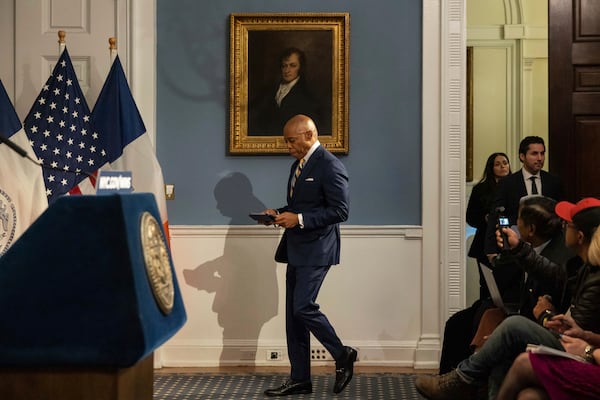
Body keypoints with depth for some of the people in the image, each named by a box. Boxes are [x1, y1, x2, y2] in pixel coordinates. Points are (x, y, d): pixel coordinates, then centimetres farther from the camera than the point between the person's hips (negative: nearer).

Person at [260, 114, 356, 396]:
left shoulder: (330, 166, -12)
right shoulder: (298, 165, 15)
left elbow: (340, 211, -18)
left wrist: (299, 219, -21)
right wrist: (280, 214, 5)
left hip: (316, 250, -9)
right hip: (296, 250, 9)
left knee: (304, 307, -14)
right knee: (293, 315, 8)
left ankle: (342, 355, 8)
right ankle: (299, 379, 15)